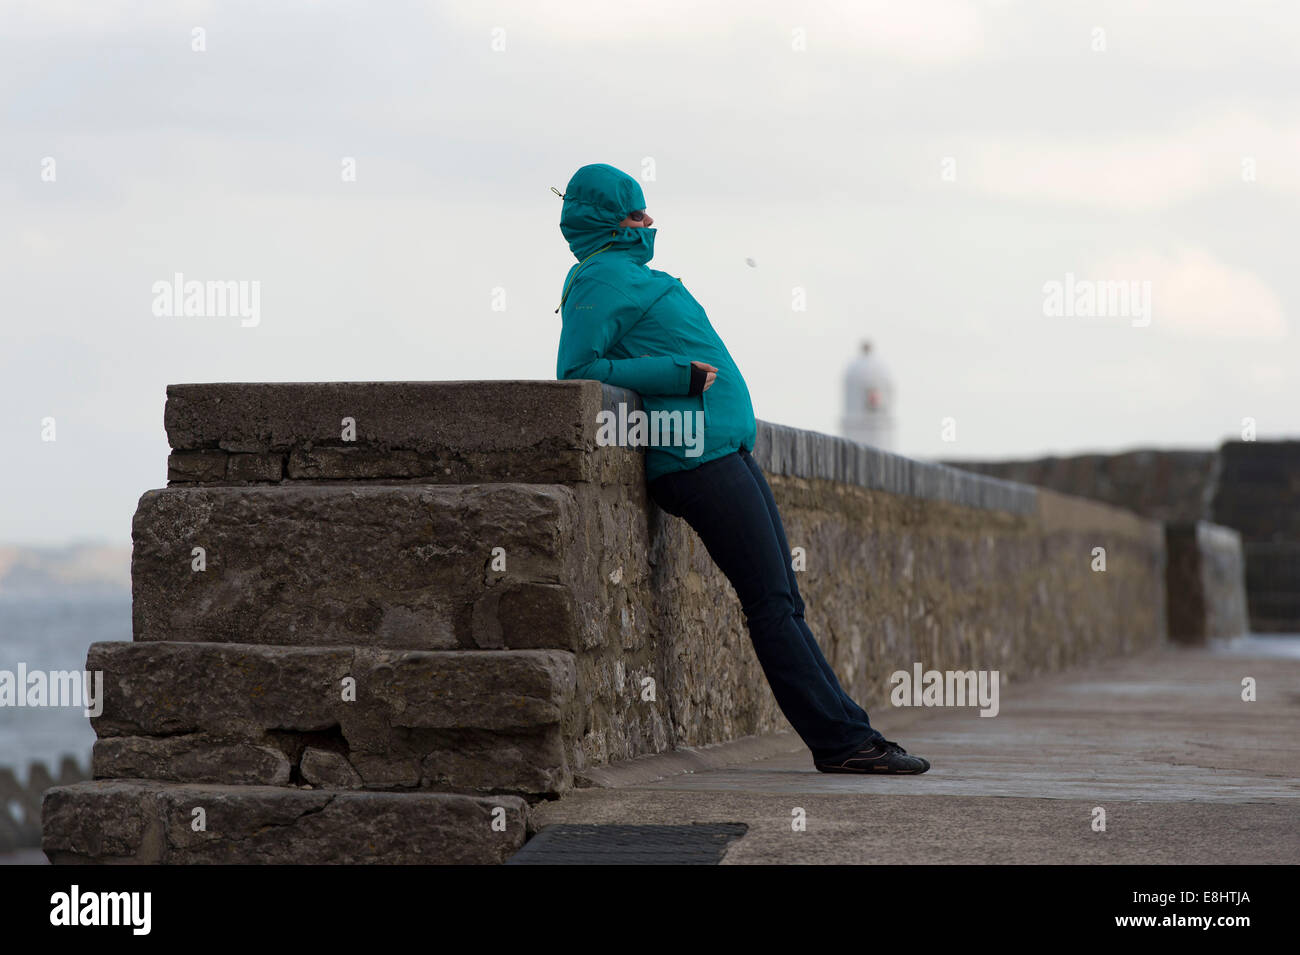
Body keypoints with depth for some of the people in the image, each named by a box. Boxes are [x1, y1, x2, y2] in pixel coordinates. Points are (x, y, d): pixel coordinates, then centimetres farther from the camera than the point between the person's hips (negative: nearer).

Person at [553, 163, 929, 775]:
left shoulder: (626, 272, 23)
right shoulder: (602, 276, -7)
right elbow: (577, 370, -15)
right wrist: (682, 374, -14)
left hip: (727, 454, 11)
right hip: (697, 455, -11)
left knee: (782, 603, 7)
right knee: (771, 603, -11)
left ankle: (848, 735, 7)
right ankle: (842, 742, -11)